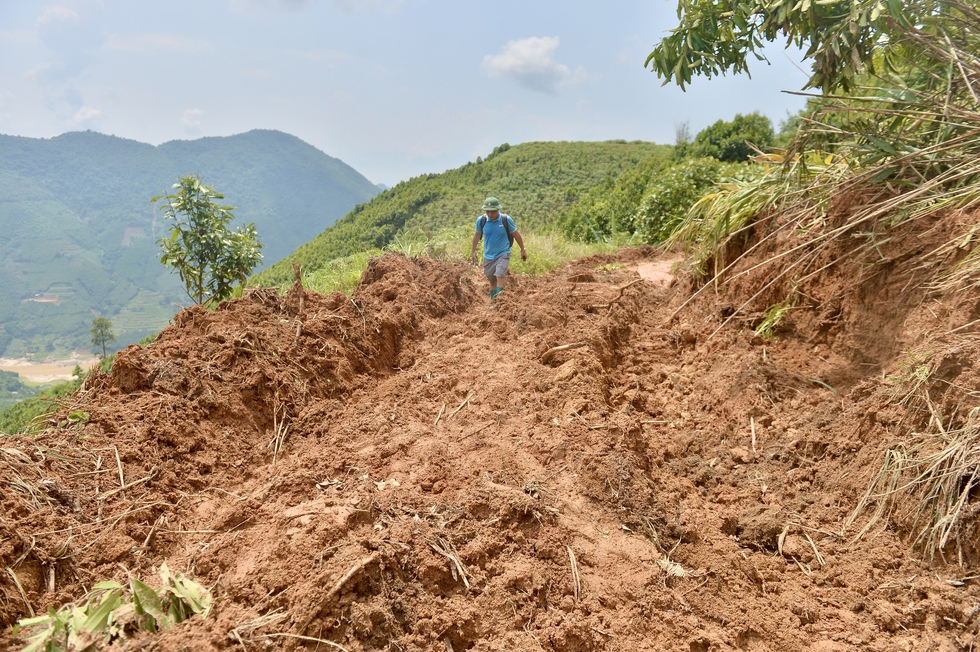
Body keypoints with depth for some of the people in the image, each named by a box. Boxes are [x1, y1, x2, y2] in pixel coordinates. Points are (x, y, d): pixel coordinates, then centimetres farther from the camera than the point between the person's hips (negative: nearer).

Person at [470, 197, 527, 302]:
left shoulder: (506, 219, -14)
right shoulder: (481, 220, -9)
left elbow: (516, 234, -1)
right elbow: (477, 235, 7)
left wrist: (523, 250, 5)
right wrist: (473, 251, 12)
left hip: (503, 254, -3)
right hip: (488, 256, 3)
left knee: (500, 276, -20)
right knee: (492, 280, 11)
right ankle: (492, 301, 24)